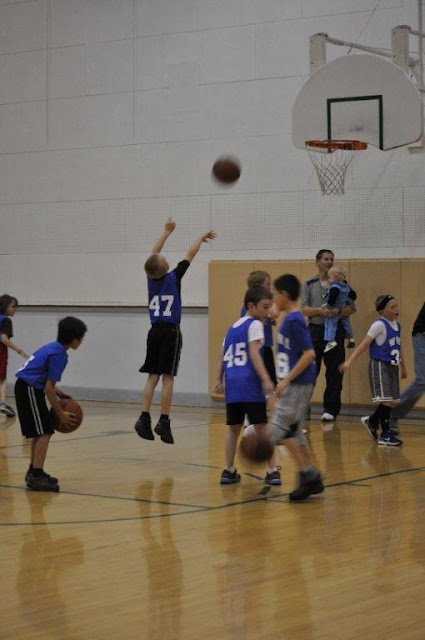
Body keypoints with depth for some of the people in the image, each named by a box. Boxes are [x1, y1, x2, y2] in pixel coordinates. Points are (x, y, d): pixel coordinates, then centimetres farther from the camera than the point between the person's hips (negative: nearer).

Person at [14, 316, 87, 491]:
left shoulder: (53, 347, 13)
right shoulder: (59, 355, -16)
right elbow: (49, 389, -17)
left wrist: (59, 394, 14)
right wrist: (61, 414, -10)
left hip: (25, 387, 10)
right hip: (30, 390, -10)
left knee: (39, 432, 18)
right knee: (44, 433, -10)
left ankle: (34, 471, 26)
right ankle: (36, 476, -14)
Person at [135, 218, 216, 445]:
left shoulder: (151, 278, 3)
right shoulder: (173, 277, -8)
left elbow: (154, 254, 20)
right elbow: (191, 254, 2)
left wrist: (167, 232, 31)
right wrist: (202, 237, 18)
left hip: (154, 331, 5)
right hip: (170, 332, -5)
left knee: (152, 376, 6)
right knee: (167, 377, -5)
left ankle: (144, 418, -4)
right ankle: (163, 422, -7)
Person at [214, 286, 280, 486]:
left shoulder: (233, 327, 22)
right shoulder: (255, 325, -1)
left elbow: (222, 356, 20)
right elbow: (254, 353, -13)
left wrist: (219, 381, 21)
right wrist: (266, 379, -19)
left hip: (231, 382, 6)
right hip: (249, 382, -6)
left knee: (233, 428, 14)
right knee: (262, 427, -3)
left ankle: (229, 471, 15)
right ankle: (272, 471, -4)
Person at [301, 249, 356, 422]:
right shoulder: (309, 285, 8)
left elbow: (352, 308, 4)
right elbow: (303, 309, 0)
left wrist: (338, 312, -15)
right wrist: (319, 311, -18)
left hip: (335, 331, 0)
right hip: (315, 330, 0)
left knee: (334, 372, 1)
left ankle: (331, 410, 7)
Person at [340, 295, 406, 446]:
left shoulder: (396, 326, 10)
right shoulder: (379, 325, -12)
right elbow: (364, 344, -16)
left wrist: (403, 366, 29)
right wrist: (350, 361, -22)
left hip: (392, 367, 8)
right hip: (379, 366, -8)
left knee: (392, 401, 10)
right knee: (387, 400, -11)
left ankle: (372, 422, 32)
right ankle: (385, 435, -2)